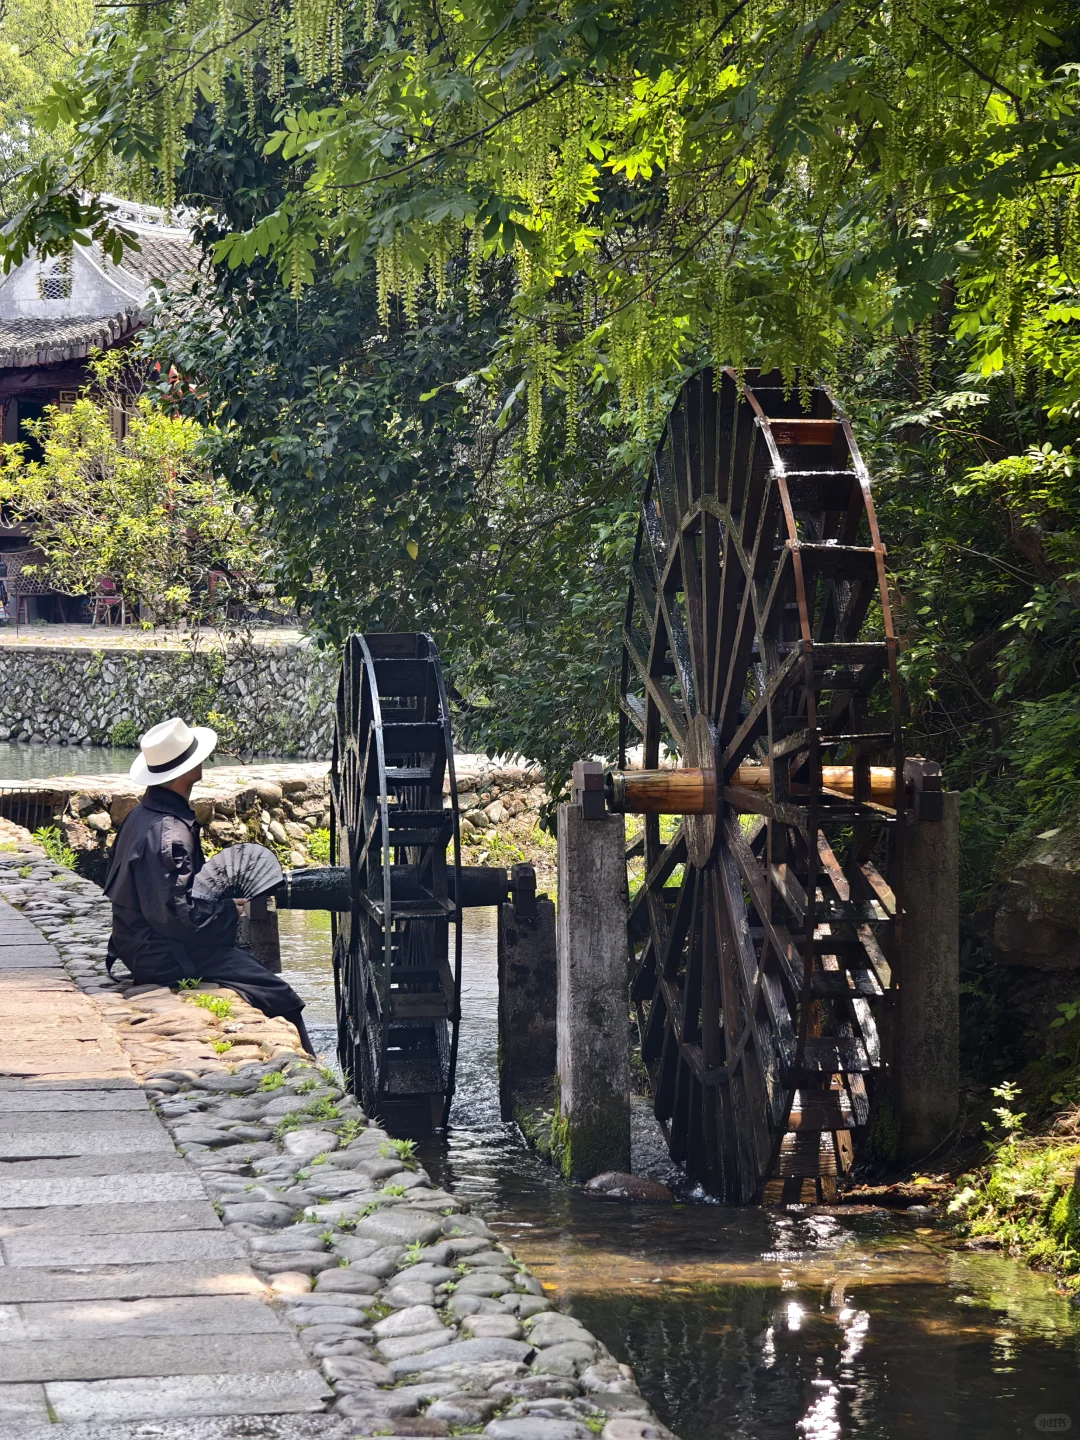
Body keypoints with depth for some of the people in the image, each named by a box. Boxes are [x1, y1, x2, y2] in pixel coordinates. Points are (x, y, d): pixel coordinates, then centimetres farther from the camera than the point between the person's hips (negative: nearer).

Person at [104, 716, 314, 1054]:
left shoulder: (143, 815, 8)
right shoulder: (168, 833, -24)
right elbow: (173, 913, -27)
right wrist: (229, 910, -13)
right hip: (165, 958, -11)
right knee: (279, 998, -12)